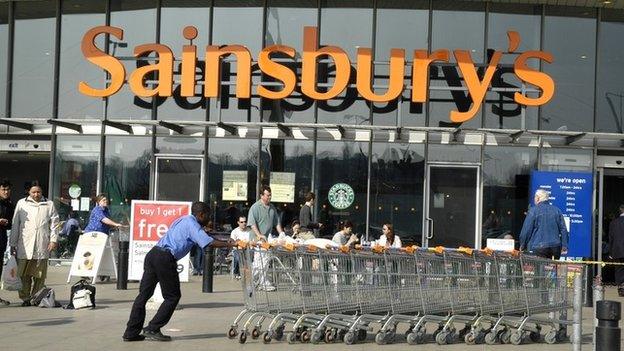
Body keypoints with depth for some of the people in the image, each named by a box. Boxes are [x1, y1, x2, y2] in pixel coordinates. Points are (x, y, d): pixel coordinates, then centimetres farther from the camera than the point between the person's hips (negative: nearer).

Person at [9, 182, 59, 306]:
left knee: (40, 274, -1)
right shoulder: (21, 204, 12)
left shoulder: (49, 205, 13)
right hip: (24, 245, 0)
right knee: (24, 274, -2)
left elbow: (54, 223, 11)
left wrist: (53, 240, 0)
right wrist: (13, 244, 8)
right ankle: (25, 298, 4)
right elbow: (15, 224, 11)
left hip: (42, 246, 0)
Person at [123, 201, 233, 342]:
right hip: (165, 259, -9)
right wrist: (230, 244, -2)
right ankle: (152, 329, 4)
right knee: (173, 296, 4)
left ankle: (131, 332, 11)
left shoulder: (182, 220, 23)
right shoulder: (192, 224, -3)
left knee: (144, 294, 10)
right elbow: (210, 243, -11)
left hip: (153, 253, 9)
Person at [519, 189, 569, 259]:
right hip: (555, 247, 5)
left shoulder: (533, 211, -3)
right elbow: (563, 229, 9)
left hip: (539, 247, -4)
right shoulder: (557, 210, 11)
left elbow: (526, 230, -3)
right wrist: (564, 247, 12)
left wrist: (522, 246, 7)